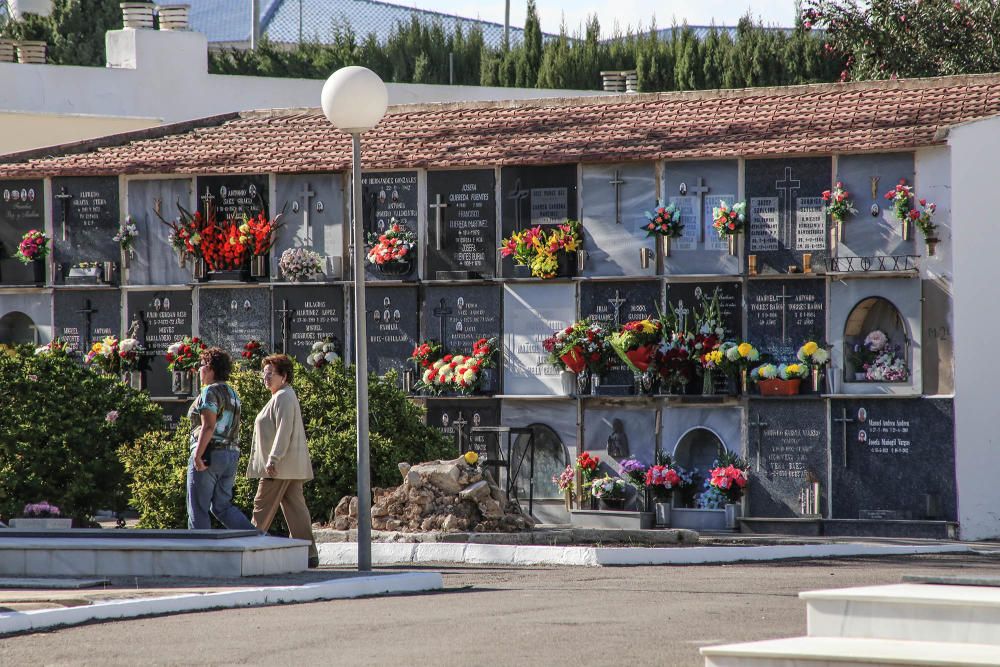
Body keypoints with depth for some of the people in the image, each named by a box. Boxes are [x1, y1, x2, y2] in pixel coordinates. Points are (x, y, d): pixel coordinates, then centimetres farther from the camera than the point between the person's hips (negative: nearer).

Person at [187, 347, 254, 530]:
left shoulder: (210, 393, -10)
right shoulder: (232, 394, 17)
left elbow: (208, 427, -20)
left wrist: (197, 455, -23)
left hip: (209, 453, -9)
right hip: (231, 455, 9)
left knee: (198, 510, -1)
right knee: (222, 506, 11)